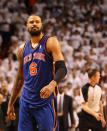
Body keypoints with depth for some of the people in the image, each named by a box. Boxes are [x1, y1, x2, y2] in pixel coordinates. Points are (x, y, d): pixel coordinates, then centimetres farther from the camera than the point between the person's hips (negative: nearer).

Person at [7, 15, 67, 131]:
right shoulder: (22, 49, 13)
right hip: (26, 101, 5)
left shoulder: (50, 42, -3)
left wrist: (52, 84, -34)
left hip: (45, 100, -5)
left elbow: (62, 68, -14)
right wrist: (11, 103, 18)